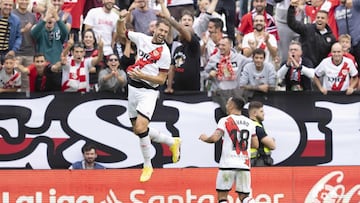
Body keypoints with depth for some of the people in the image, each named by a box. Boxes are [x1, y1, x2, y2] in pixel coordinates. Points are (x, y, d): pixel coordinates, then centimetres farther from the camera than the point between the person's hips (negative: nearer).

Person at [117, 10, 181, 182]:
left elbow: (161, 79, -11)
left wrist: (142, 75, -22)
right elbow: (121, 33, 17)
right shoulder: (142, 38, 4)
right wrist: (121, 19, -2)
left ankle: (147, 166, -6)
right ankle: (172, 142, 32)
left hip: (149, 91, -7)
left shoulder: (165, 52, -11)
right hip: (133, 88, 7)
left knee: (140, 127, -22)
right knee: (137, 129, 12)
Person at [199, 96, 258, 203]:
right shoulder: (250, 123, 10)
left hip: (228, 165, -4)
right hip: (244, 165, 4)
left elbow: (215, 138, -15)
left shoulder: (225, 121, -3)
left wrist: (205, 138, 6)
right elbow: (255, 144, 12)